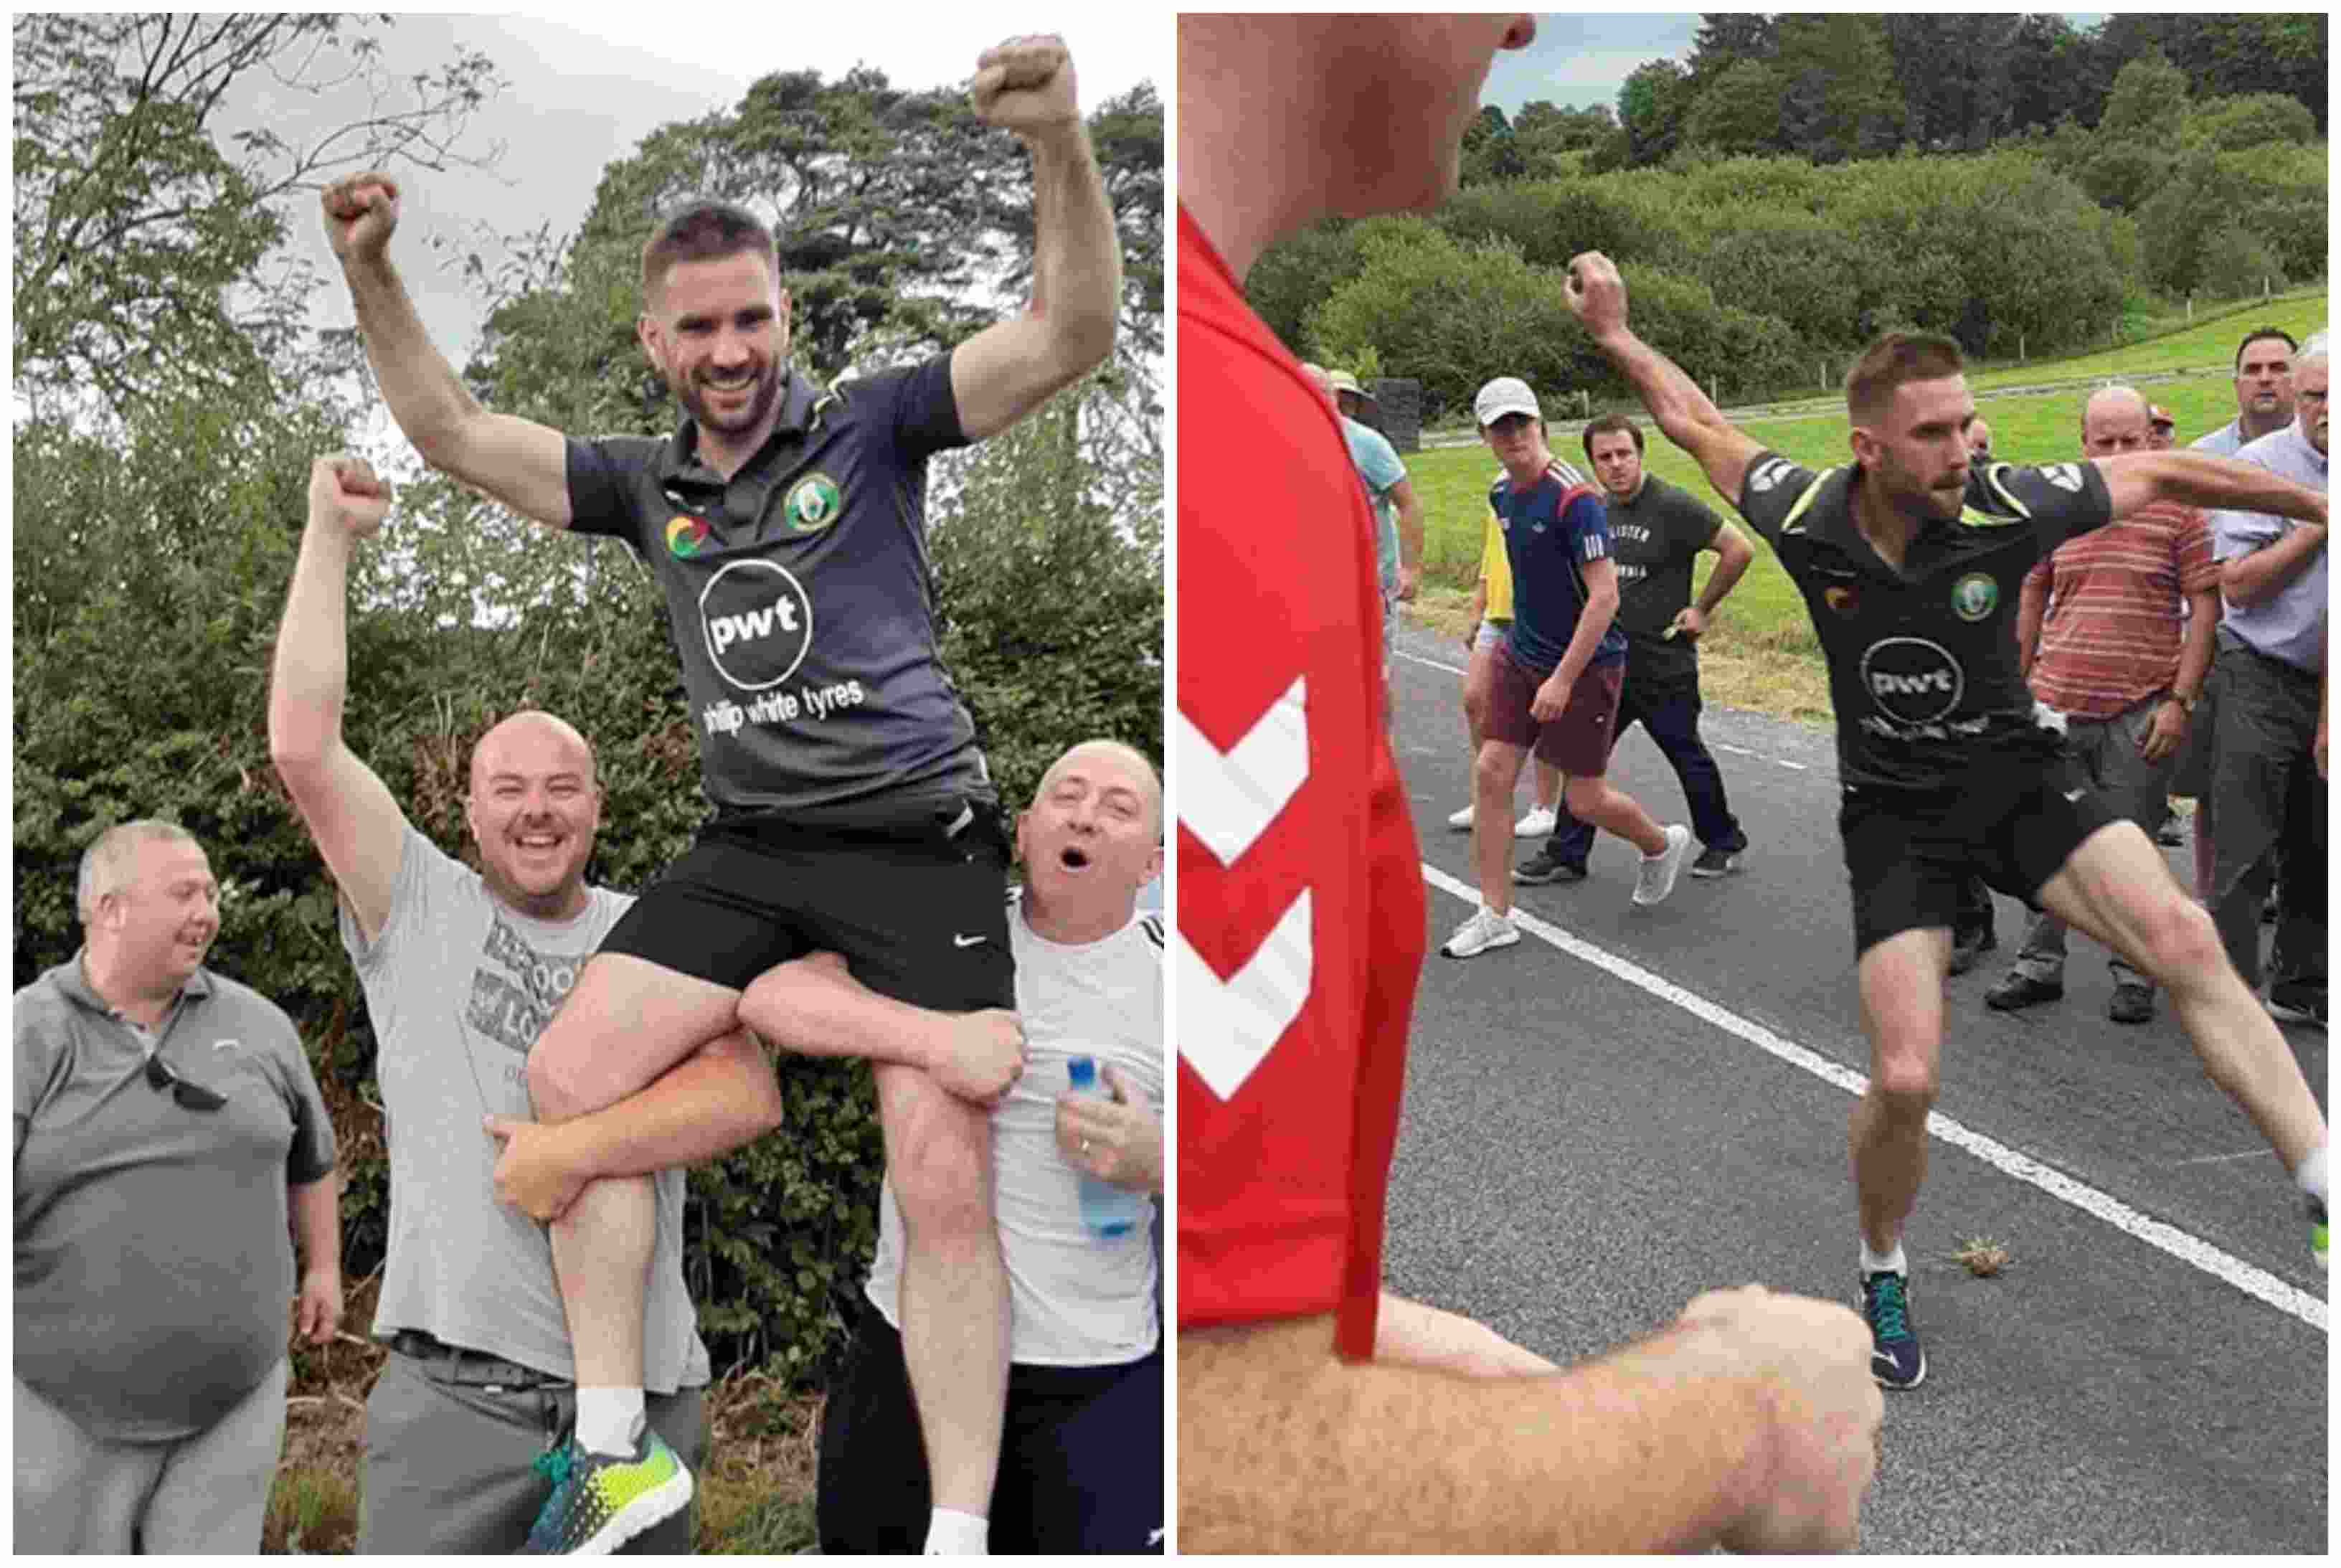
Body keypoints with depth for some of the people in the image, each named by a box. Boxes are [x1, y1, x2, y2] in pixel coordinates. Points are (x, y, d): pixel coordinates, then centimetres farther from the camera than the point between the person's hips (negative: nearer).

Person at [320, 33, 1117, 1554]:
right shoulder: (648, 484, 13)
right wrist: (372, 274, 3)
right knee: (567, 1086, -3)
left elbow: (1070, 336, -13)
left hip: (919, 840, -5)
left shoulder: (871, 428, -1)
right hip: (752, 846, 5)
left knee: (946, 1189, -11)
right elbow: (454, 432, 17)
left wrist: (1060, 144, -30)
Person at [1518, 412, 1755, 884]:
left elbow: (1739, 549, -14)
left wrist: (1702, 609, -10)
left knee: (1688, 756, 8)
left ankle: (1723, 843, 27)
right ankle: (1567, 854, 11)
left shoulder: (1673, 507, -14)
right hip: (1604, 664, 6)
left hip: (1664, 667, -6)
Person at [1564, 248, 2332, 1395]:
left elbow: (2164, 472, -1)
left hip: (2018, 780, 0)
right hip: (1894, 812, 0)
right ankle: (1883, 1275, 18)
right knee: (1905, 1080, -11)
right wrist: (1614, 333, 5)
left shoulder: (2009, 508, -18)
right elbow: (1699, 425, 3)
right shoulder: (1806, 521, -15)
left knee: (2183, 940, -28)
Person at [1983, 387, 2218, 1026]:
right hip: (2055, 706, 3)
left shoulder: (2177, 509, -2)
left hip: (2137, 713, -3)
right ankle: (2039, 966, 20)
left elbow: (2205, 608, -3)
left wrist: (2180, 700, -10)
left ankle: (2134, 976, 17)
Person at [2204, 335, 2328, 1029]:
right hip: (2264, 680, -5)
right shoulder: (2261, 465, -7)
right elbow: (2238, 583, -14)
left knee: (2315, 849, 13)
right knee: (2246, 849, -6)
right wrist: (2320, 525, -15)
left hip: (2327, 684, 5)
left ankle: (2300, 983, 25)